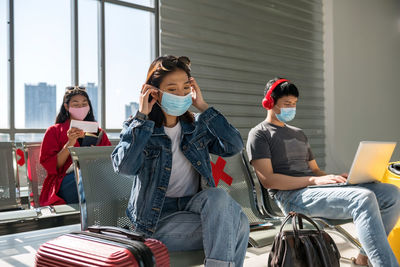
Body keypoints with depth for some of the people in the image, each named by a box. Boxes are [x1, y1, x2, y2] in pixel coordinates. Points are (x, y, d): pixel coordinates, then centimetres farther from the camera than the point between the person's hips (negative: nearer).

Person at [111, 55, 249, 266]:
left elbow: (234, 146, -7)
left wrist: (203, 107, -6)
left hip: (195, 206, 5)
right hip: (158, 219, -5)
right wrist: (143, 116, -16)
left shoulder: (197, 126, 9)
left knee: (218, 196, -30)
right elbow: (124, 166, -22)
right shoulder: (137, 128, -2)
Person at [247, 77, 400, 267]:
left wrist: (335, 177, 4)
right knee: (364, 198, -31)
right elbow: (267, 179, -9)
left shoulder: (299, 134, 29)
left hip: (317, 188, 8)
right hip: (292, 196, -8)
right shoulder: (259, 134, 3)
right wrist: (314, 180, -16)